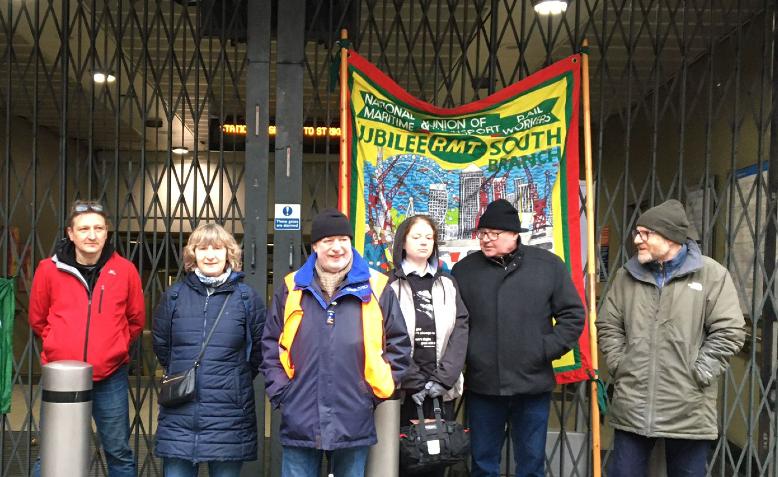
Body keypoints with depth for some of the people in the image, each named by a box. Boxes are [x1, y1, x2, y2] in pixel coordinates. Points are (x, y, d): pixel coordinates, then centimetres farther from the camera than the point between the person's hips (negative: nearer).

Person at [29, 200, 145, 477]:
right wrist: (63, 344, 10)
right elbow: (37, 320, 10)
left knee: (119, 453, 11)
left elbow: (136, 320, 10)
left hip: (110, 376, 0)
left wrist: (113, 347, 8)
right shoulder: (49, 269, -3)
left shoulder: (125, 270, -3)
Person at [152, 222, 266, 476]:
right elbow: (161, 345, 15)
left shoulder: (247, 297, -1)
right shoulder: (174, 295, 4)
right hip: (179, 416, 2)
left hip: (229, 419, -1)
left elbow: (260, 349, 6)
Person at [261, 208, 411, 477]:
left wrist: (377, 391, 1)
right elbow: (271, 344, 10)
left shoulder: (376, 289, 3)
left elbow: (398, 344, 7)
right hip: (299, 420, 1)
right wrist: (279, 391, 1)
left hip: (354, 422, 0)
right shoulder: (291, 288, 6)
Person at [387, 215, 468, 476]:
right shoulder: (390, 285, 1)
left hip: (442, 389, 3)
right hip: (403, 388, -3)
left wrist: (442, 380, -9)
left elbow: (460, 332, 2)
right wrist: (416, 383, -13)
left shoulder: (447, 285, 12)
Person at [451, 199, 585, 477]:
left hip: (533, 384, 0)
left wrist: (547, 349, -6)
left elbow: (573, 314, 3)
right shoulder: (464, 270, 3)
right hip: (481, 386, 1)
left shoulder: (548, 265, 0)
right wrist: (460, 357, -4)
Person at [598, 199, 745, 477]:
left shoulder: (712, 274, -2)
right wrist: (620, 367, 1)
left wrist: (697, 374, -9)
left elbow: (729, 332, -6)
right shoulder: (627, 275, 9)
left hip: (689, 411, -2)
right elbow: (608, 326, 12)